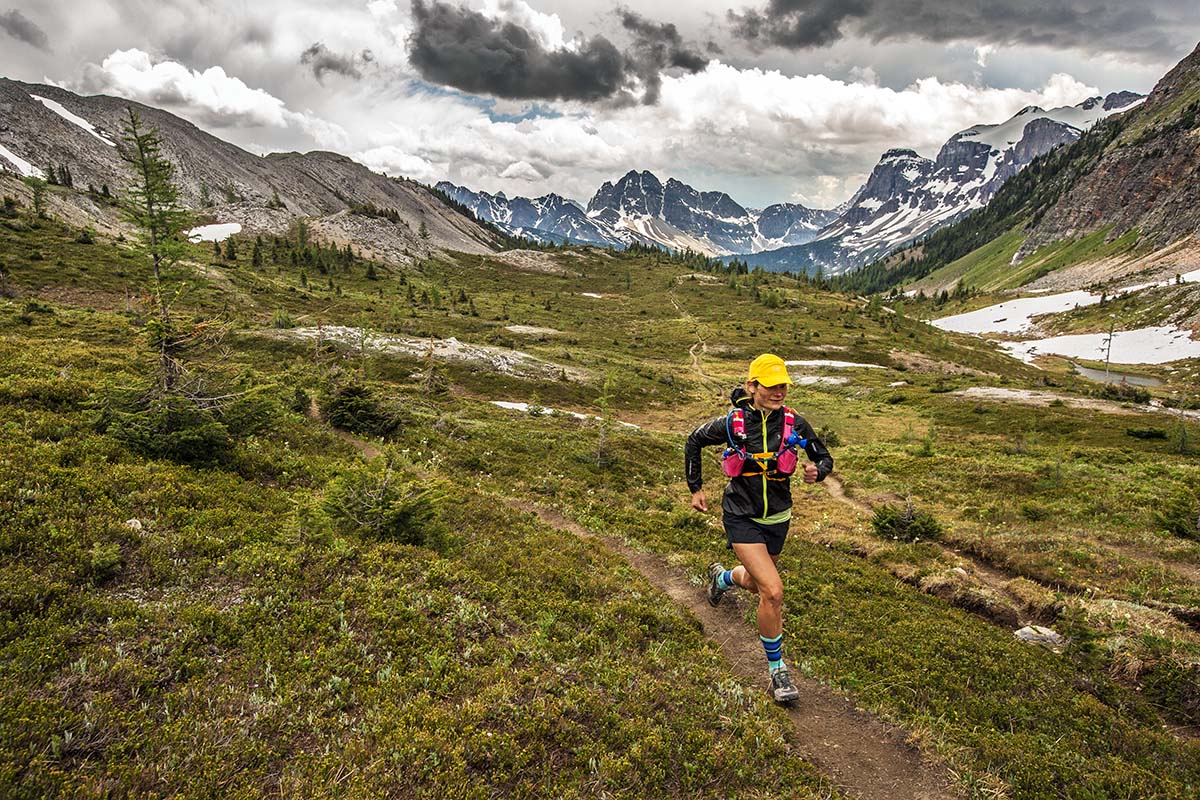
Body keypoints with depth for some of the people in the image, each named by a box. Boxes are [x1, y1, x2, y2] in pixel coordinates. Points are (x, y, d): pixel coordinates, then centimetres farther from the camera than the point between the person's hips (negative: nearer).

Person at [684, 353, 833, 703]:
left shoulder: (794, 423, -11)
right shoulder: (731, 423, -15)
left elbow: (825, 458, 2)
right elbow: (694, 442, 3)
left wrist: (816, 471, -22)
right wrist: (695, 488, 5)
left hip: (777, 519, 4)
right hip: (742, 518, -4)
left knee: (756, 584, 24)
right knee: (773, 590, -19)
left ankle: (722, 576, 61)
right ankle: (777, 670, 2)